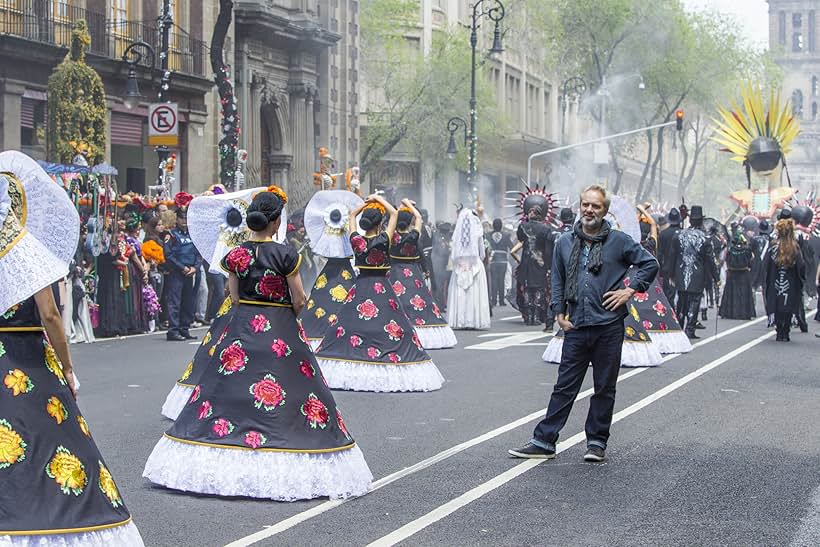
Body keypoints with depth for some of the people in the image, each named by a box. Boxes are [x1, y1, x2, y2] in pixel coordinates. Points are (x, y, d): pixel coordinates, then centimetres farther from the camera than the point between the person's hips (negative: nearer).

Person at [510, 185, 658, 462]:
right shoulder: (565, 243, 10)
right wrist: (559, 312, 8)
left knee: (604, 388, 7)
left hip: (608, 327, -2)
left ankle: (597, 442, 18)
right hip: (576, 326, 2)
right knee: (564, 387, 3)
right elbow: (557, 280, 17)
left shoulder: (619, 241, 1)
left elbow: (650, 264, 8)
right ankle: (544, 441, 6)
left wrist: (630, 290, -1)